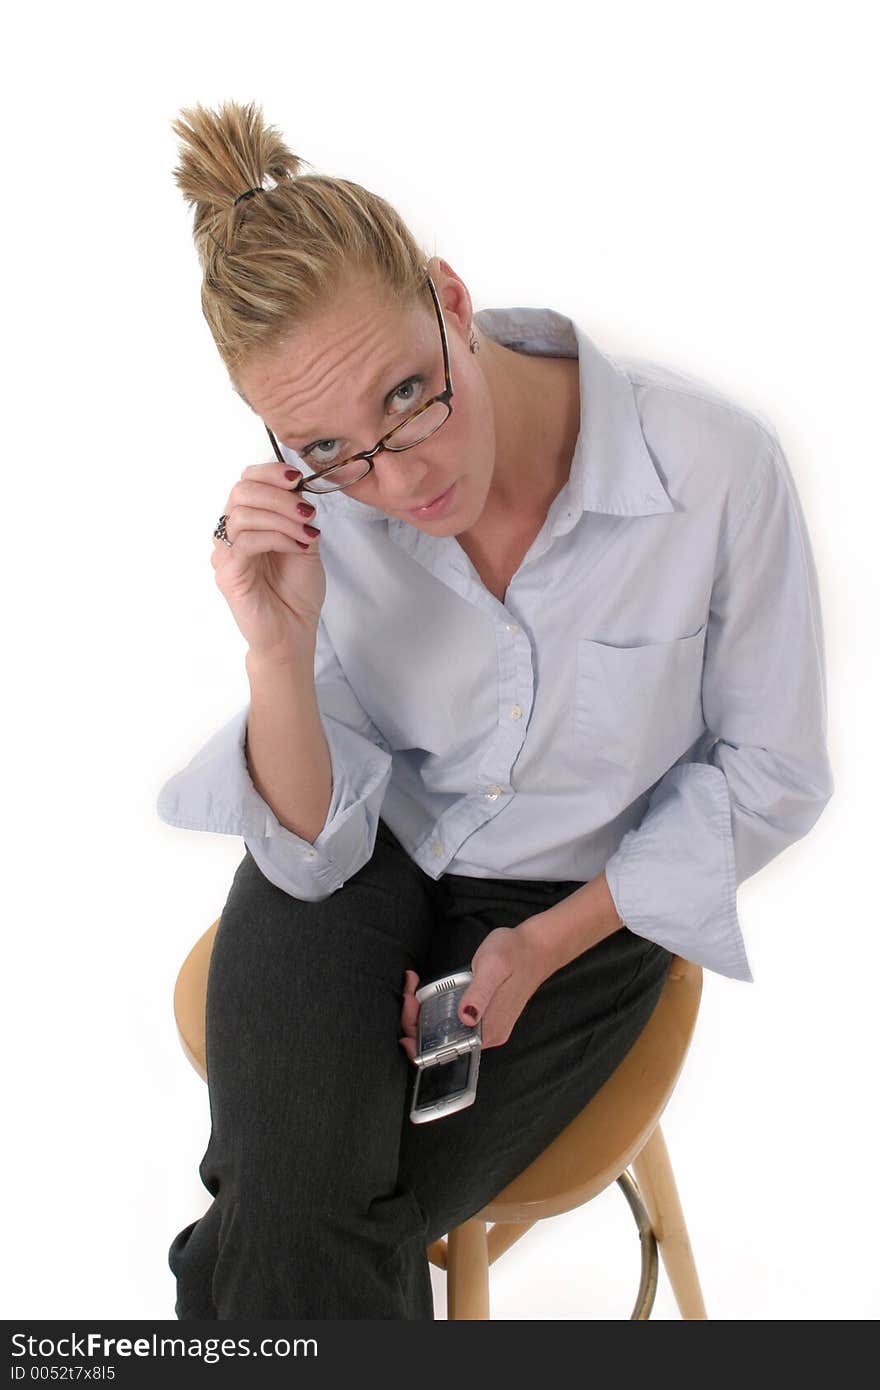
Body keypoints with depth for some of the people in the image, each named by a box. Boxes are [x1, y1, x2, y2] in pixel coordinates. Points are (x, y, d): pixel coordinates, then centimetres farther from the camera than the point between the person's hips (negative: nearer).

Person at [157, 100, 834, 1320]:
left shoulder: (716, 467, -23)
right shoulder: (314, 507, -16)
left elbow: (766, 774, -7)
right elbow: (314, 845, -12)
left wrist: (545, 946, -12)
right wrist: (280, 656, -30)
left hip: (587, 898, -1)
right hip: (362, 866, 2)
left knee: (293, 1254, -17)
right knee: (289, 1227, -23)